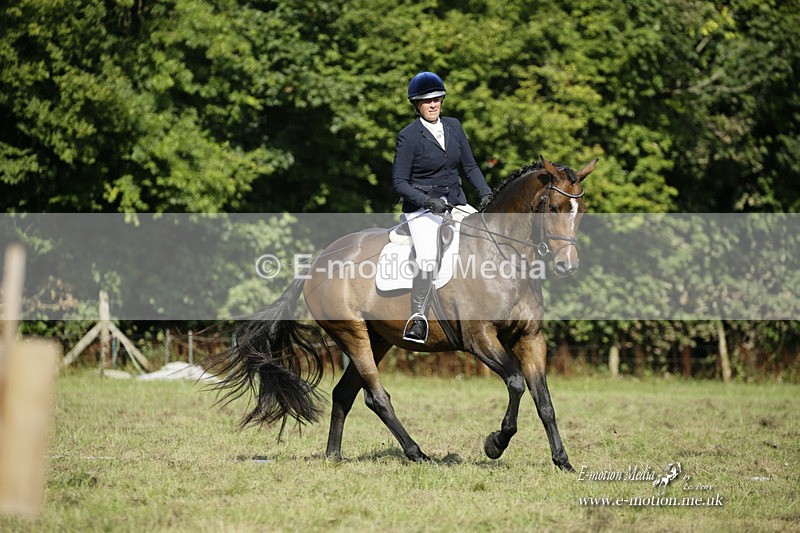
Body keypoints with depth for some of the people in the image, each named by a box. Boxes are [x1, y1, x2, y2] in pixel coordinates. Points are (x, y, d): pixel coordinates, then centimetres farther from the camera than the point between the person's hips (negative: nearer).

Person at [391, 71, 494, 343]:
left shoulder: (454, 126, 7)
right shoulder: (408, 137, -10)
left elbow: (469, 165, 13)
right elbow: (399, 182, -10)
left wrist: (485, 192, -3)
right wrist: (427, 201, -22)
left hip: (455, 202, 6)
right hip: (422, 208, -6)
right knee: (427, 259, -27)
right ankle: (418, 318, -12)